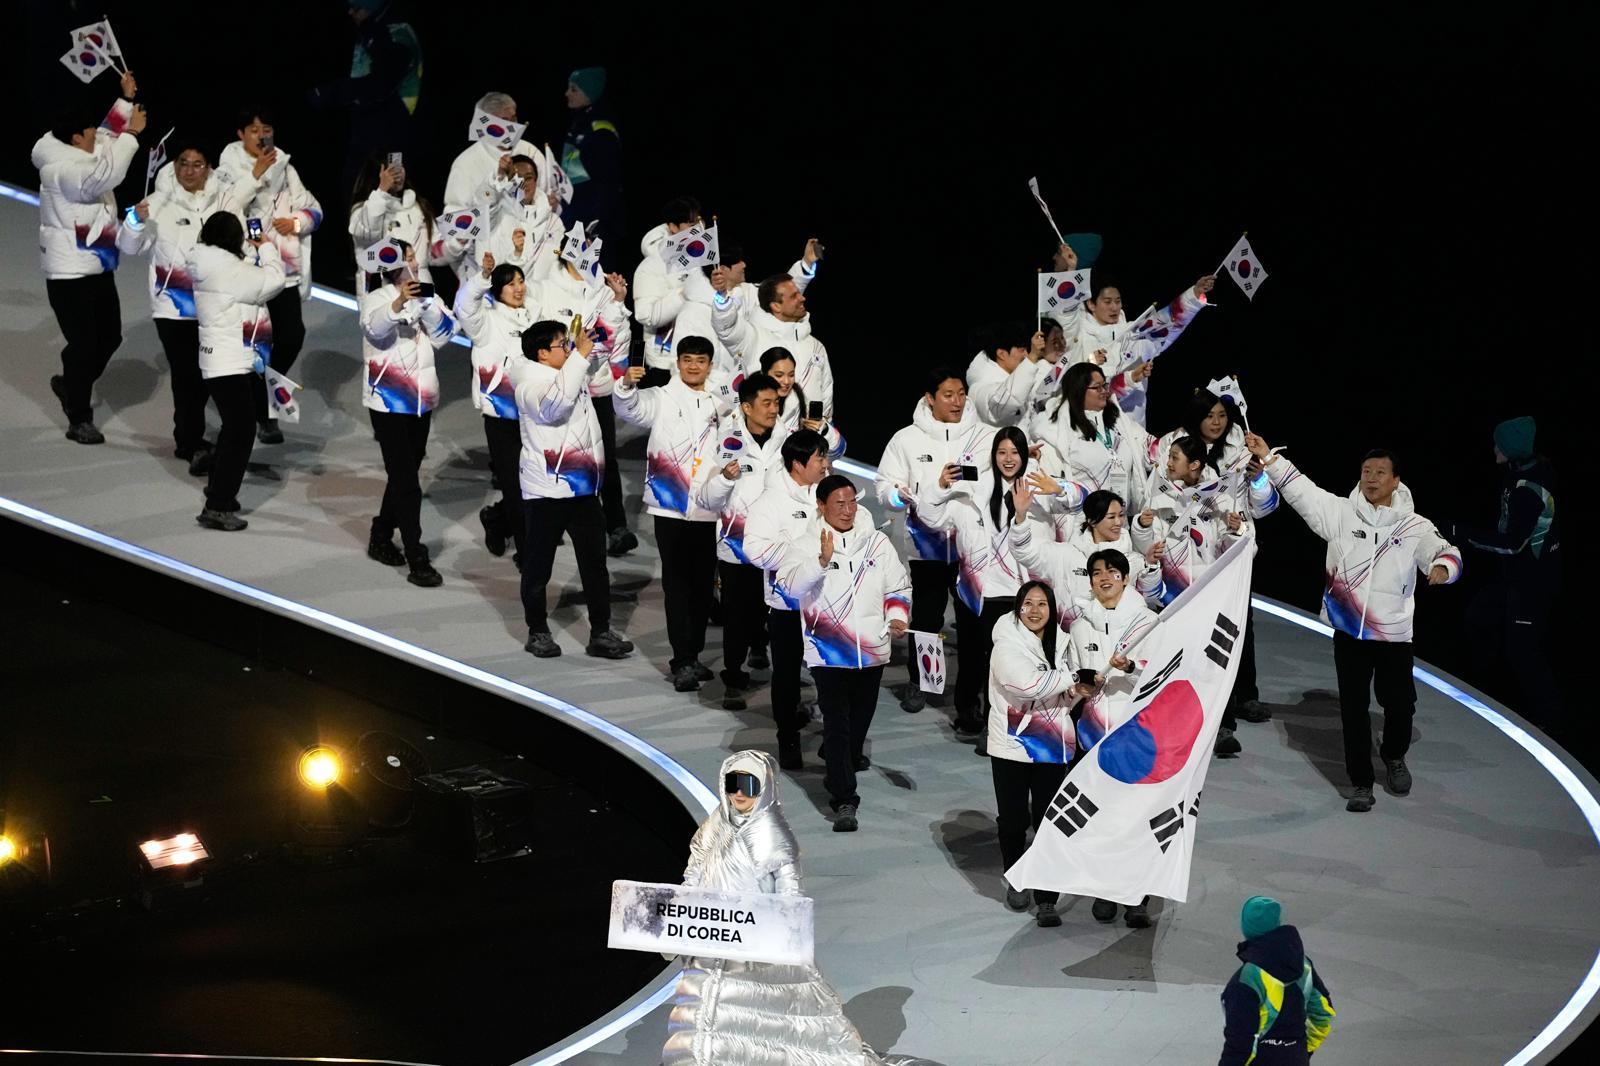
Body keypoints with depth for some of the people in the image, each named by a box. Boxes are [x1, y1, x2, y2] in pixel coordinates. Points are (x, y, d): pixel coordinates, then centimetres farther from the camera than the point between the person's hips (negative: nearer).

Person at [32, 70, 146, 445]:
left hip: (98, 268, 10)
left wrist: (127, 100, 13)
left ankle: (71, 385, 37)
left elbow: (108, 137, 23)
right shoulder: (64, 169, -22)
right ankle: (79, 420, 3)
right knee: (84, 343, -6)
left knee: (109, 337, 16)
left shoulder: (80, 157, 8)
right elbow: (108, 174, -35)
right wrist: (132, 133, -27)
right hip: (70, 272, -10)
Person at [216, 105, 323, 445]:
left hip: (285, 267, 4)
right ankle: (263, 414, 6)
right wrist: (256, 173, -21)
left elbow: (314, 209, 14)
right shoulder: (229, 168, -1)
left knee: (292, 334, -3)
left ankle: (265, 390, 23)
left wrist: (297, 222, -7)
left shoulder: (285, 168, 13)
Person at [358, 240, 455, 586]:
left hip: (421, 400, 6)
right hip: (388, 402, -6)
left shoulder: (426, 297, 9)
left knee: (404, 475, 15)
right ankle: (416, 560, -14)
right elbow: (374, 328, -29)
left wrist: (428, 306, -21)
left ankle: (381, 540, 32)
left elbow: (443, 336, -4)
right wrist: (398, 303, -48)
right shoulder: (376, 299, -8)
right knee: (406, 481, -11)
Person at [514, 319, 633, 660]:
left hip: (584, 488, 7)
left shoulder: (575, 372, 9)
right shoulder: (531, 385, -16)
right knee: (539, 564, 6)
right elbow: (556, 401, -37)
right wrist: (579, 355, -31)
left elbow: (603, 350, 28)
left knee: (595, 562, 5)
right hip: (546, 491, -7)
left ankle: (601, 633, 8)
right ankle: (538, 632, 18)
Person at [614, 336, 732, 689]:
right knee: (677, 582, -5)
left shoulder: (721, 405, 11)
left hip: (708, 510, 4)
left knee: (704, 583, 9)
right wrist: (627, 386, -37)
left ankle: (693, 655, 20)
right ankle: (682, 662, -6)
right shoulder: (662, 399, 1)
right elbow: (631, 408, -17)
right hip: (671, 506, -4)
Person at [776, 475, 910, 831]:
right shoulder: (807, 544, -7)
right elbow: (790, 585, -23)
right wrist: (822, 561, -37)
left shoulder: (876, 543, 6)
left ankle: (841, 769, 42)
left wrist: (897, 616, -4)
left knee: (861, 718, 17)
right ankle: (845, 800, -11)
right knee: (837, 724, -10)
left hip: (871, 649, 4)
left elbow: (898, 587, 14)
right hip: (828, 651, -4)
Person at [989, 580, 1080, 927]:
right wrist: (1073, 677, -15)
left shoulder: (1059, 644, 7)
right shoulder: (1007, 645, -10)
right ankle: (1016, 882, 32)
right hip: (1012, 745, -3)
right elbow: (1028, 684, -24)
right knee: (1013, 820, 9)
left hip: (1052, 746, 3)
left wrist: (1075, 692, -4)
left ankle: (1047, 899, -1)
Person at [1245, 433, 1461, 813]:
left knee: (1399, 704, 8)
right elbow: (1301, 490, -3)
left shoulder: (1415, 526, -2)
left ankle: (1394, 757, 39)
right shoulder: (1340, 513, -1)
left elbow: (1444, 552, -8)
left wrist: (1442, 566, -33)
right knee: (1353, 709, 3)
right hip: (1349, 631, 0)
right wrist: (1269, 458, -11)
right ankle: (1361, 783, 13)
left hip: (1395, 634, 0)